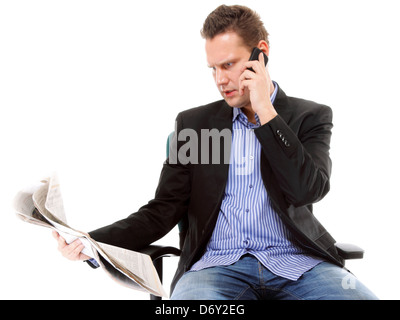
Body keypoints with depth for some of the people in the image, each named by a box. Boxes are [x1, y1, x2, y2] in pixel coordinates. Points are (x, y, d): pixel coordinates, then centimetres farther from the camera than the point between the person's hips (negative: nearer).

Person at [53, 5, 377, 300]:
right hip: (217, 266, 0)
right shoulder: (193, 123, 13)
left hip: (297, 263, 0)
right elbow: (162, 212, 7)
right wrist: (93, 241, -9)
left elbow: (310, 189, -8)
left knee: (358, 297, -30)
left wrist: (265, 111, -7)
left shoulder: (310, 116, 9)